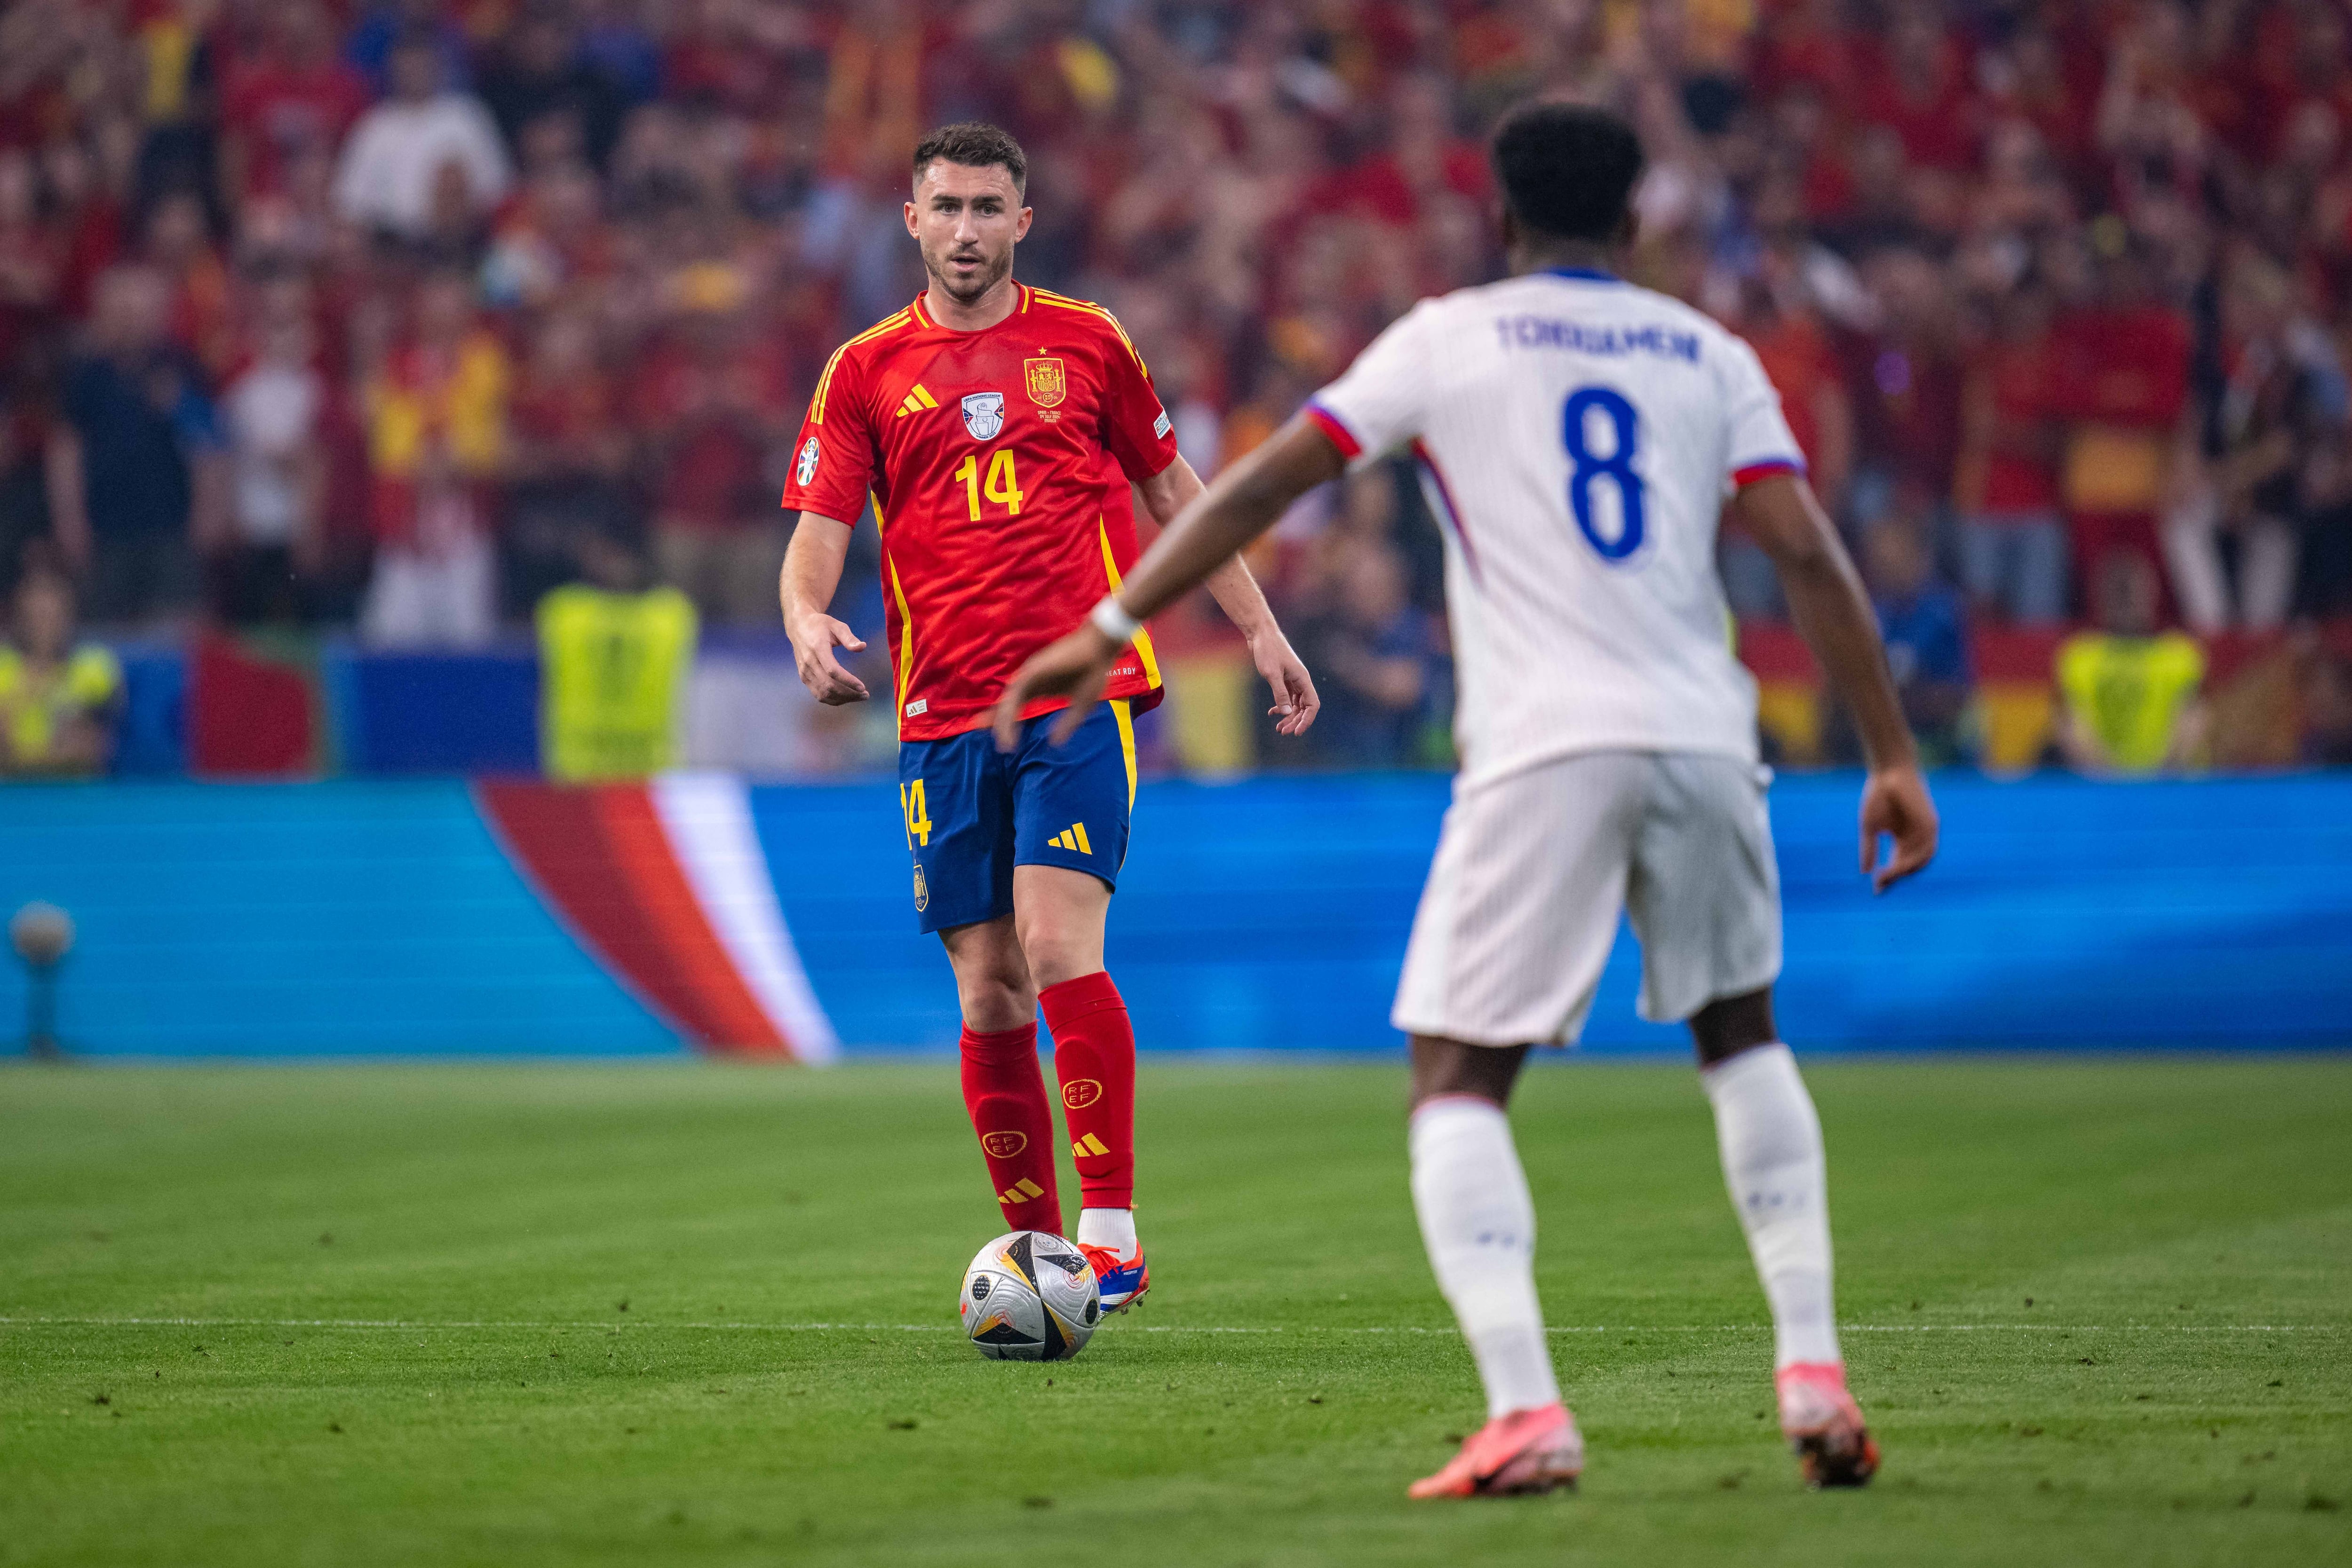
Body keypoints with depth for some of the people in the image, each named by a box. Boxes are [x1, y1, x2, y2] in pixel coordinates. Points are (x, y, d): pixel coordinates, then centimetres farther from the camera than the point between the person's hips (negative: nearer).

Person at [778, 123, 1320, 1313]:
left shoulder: (1085, 342, 9)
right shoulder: (866, 370, 8)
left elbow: (1170, 488, 20)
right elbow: (817, 537, 3)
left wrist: (1258, 628, 17)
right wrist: (807, 623, -19)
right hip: (944, 717, 2)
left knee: (1059, 950, -18)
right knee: (991, 1000, 2)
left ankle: (1112, 1234, -16)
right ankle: (1032, 1250, 12)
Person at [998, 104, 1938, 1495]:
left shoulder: (1449, 340, 9)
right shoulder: (1708, 354, 14)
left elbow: (1264, 485, 3)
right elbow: (1809, 557, 4)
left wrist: (1111, 625, 5)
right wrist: (1894, 757, 6)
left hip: (1543, 754, -3)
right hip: (1701, 741, 3)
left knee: (1459, 1084, 2)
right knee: (1742, 1034, 26)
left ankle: (1525, 1413, -18)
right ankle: (1813, 1372, 16)